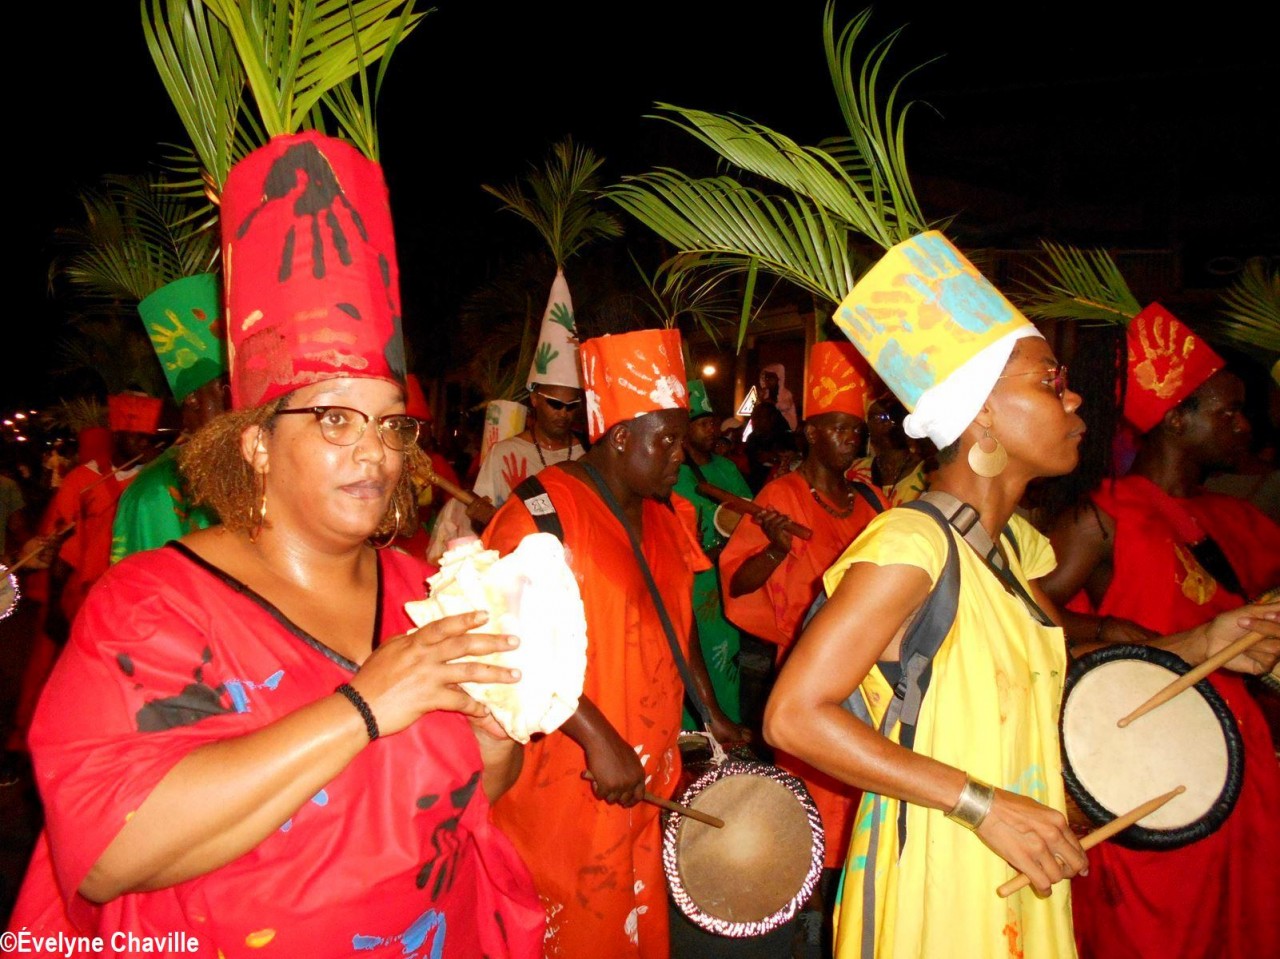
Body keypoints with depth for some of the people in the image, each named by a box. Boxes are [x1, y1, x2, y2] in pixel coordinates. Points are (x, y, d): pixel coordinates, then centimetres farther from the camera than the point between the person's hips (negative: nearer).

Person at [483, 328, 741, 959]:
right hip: (564, 783, -7)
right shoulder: (544, 513, -17)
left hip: (646, 779, 7)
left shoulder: (666, 517, 8)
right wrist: (597, 738, -24)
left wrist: (713, 715, 17)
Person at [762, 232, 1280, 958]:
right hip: (932, 882, -8)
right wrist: (980, 805, -25)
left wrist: (1197, 646, 5)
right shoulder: (910, 543, -22)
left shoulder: (1017, 542, 6)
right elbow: (793, 715, -25)